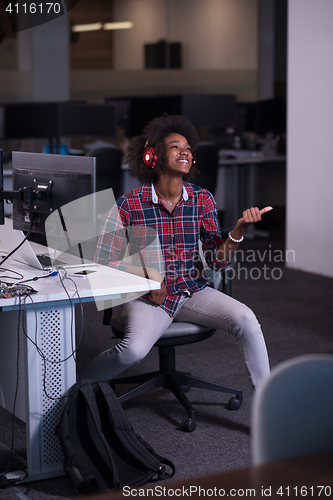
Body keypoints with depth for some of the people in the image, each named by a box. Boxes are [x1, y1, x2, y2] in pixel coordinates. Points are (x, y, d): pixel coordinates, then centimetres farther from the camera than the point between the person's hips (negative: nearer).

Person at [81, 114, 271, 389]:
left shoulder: (203, 200, 1)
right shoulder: (129, 205, -9)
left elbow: (217, 260, 0)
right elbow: (104, 259, -5)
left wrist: (239, 229, -17)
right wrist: (148, 274, -18)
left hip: (193, 291, 4)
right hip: (148, 296, -3)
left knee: (245, 319, -21)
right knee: (135, 348, -32)